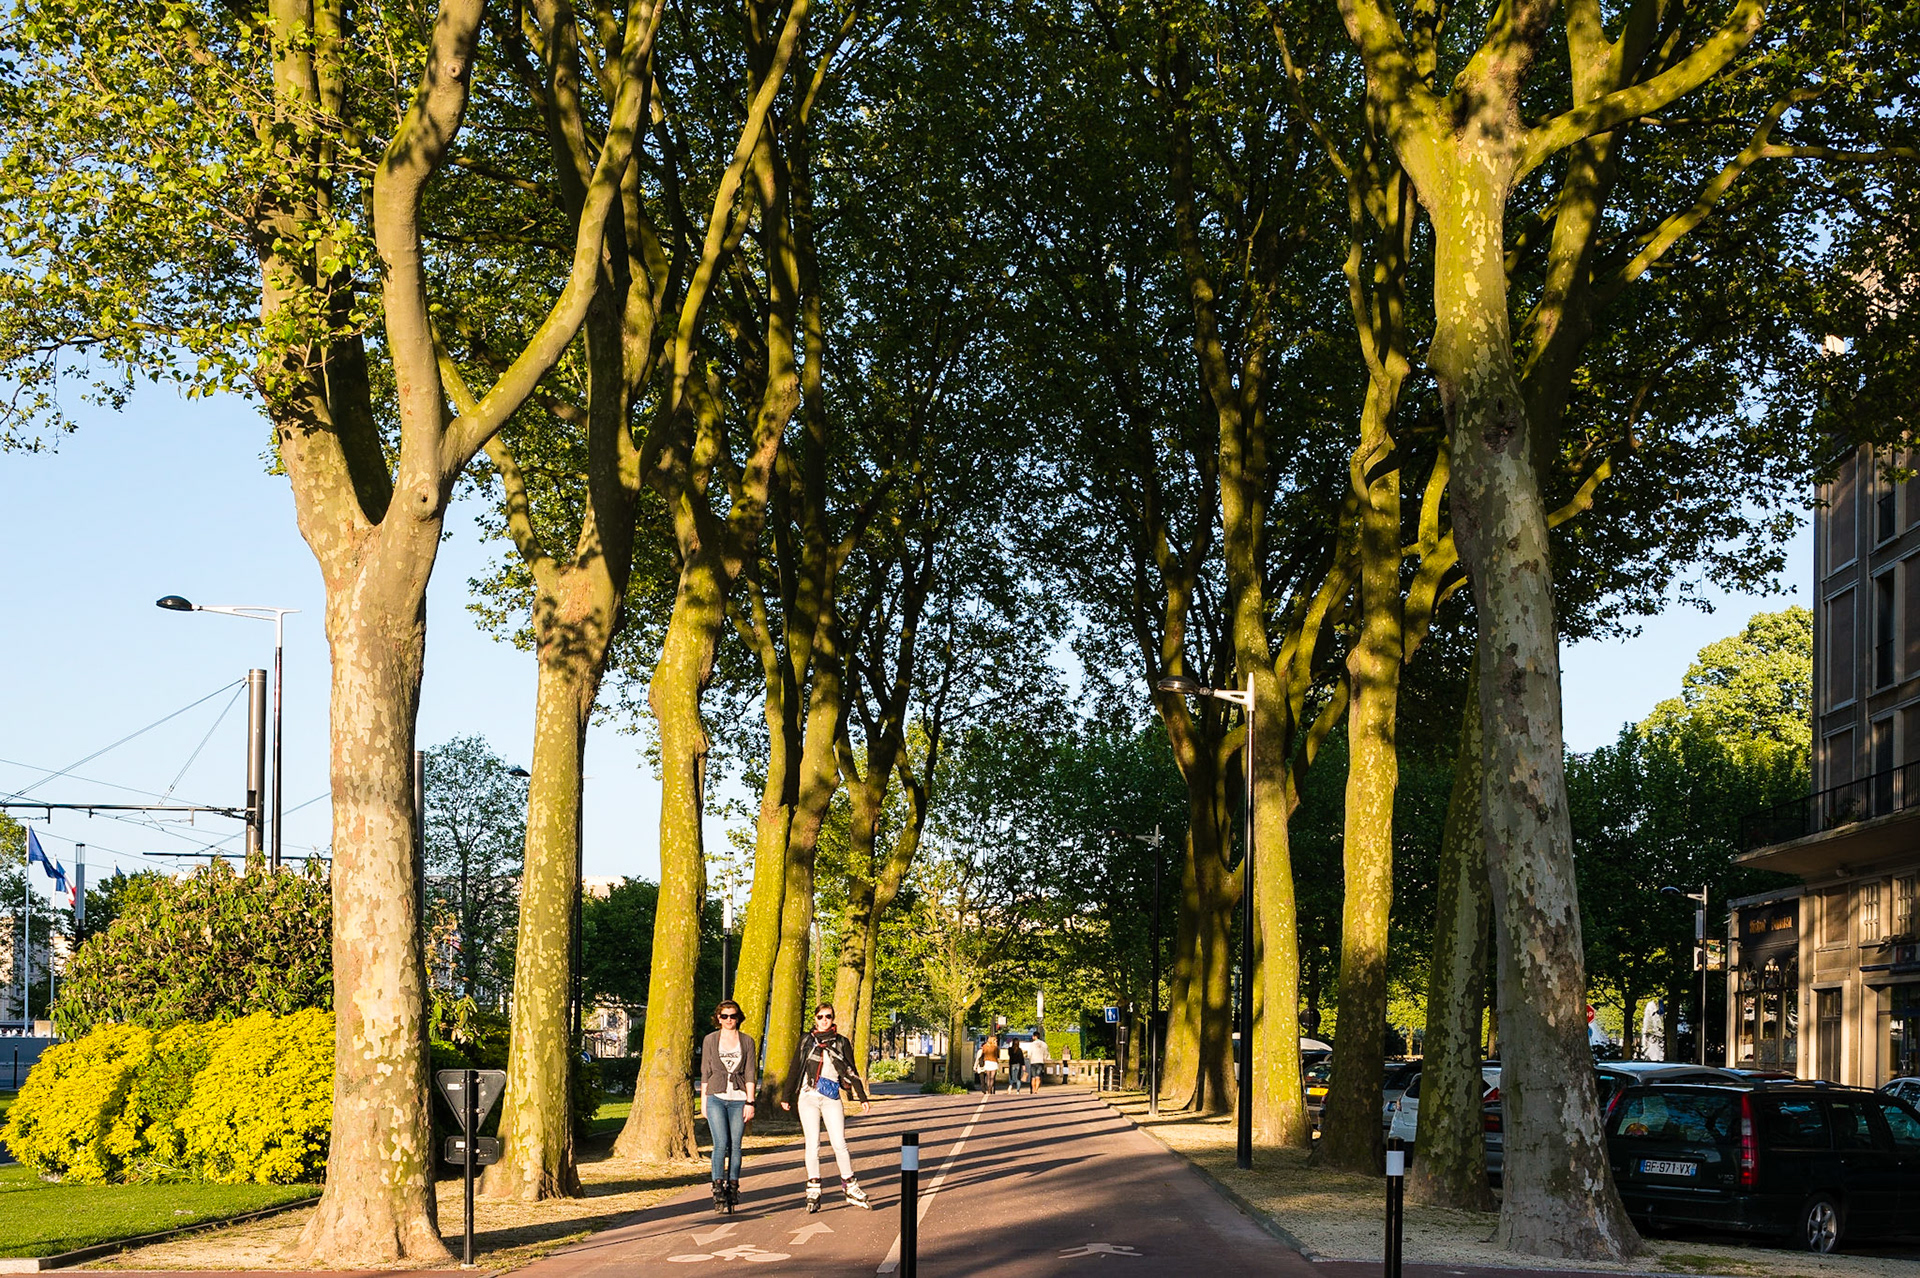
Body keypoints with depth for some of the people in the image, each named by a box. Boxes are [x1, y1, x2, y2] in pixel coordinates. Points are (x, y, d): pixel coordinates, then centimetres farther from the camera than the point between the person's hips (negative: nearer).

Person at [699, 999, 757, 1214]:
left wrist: (750, 1102, -4)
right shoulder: (710, 1040, 7)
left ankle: (732, 1188, 9)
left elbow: (751, 1073, 4)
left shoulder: (747, 1041, 7)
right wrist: (703, 1100, 7)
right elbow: (705, 1072, 10)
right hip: (716, 1097, -1)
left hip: (738, 1099, 1)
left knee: (735, 1145, 0)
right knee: (721, 1144, -12)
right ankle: (718, 1191, -10)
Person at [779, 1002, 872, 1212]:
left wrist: (862, 1096, 5)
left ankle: (850, 1188, 3)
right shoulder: (806, 1040, 9)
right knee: (812, 1145, -3)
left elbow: (851, 1071, 11)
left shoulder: (841, 1042, 9)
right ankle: (813, 1191, 1)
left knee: (839, 1144, -6)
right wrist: (787, 1097, 13)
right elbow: (794, 1069, 14)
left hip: (832, 1100, 0)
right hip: (808, 1098, 0)